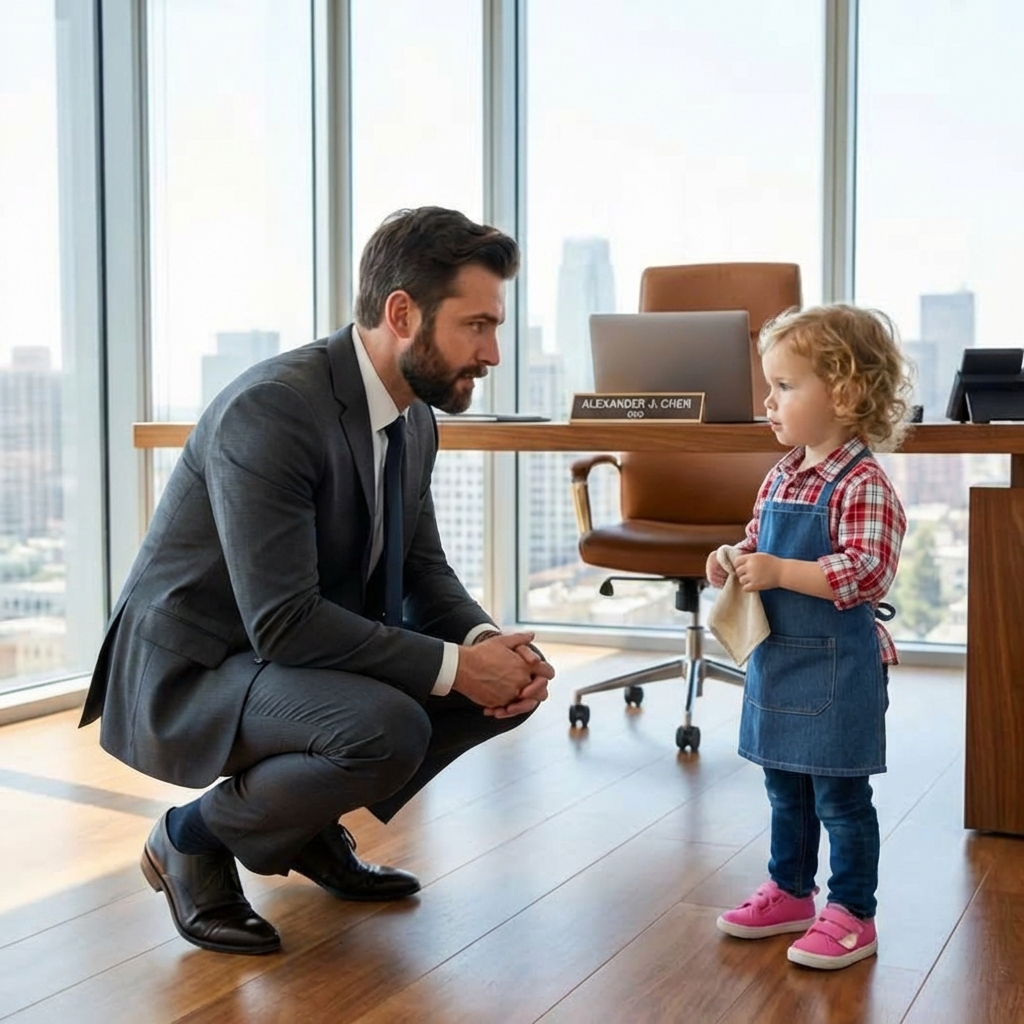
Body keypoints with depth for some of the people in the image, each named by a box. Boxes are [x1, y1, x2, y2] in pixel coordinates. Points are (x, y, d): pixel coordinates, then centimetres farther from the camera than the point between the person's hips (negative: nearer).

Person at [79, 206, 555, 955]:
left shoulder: (415, 418, 0)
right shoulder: (271, 411, -27)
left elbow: (423, 570, 7)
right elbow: (284, 623, -31)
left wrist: (487, 642, -14)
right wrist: (455, 665, -27)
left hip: (305, 650, 9)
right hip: (190, 673, -9)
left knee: (511, 676, -1)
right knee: (388, 731, -33)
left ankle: (309, 825, 13)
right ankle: (195, 838, -4)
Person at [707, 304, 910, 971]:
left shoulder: (863, 485, -18)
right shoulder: (781, 478, 7)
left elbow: (869, 572, -27)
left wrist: (780, 572, -28)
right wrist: (734, 563, -1)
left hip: (837, 666, -8)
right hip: (778, 659, 8)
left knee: (840, 796, 3)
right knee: (786, 789, 20)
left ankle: (853, 914, 16)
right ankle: (790, 892, 35)